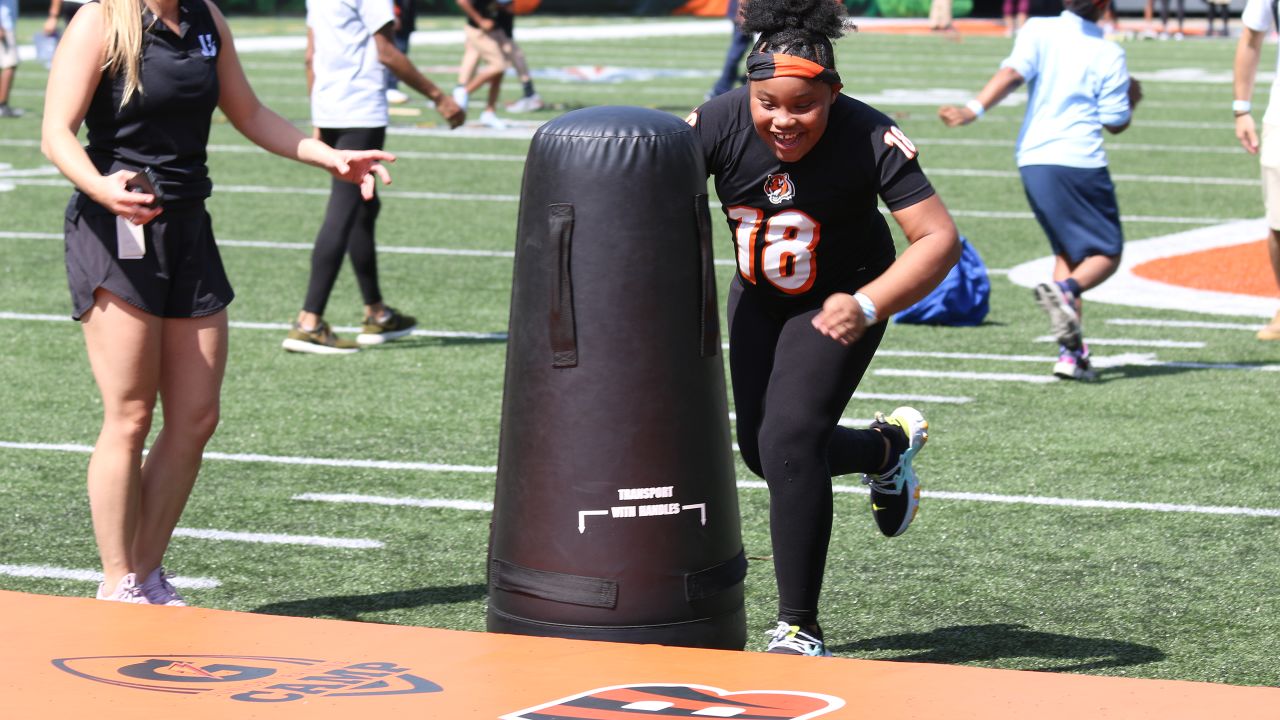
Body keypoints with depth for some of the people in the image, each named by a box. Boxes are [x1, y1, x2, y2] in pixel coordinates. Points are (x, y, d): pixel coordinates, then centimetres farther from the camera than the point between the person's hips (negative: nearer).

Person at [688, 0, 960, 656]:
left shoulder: (869, 138, -30)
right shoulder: (718, 124, -25)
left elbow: (939, 239, -29)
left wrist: (867, 306, -43)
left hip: (842, 299, -4)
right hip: (758, 298, 5)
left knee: (788, 440, -19)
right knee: (760, 452, 11)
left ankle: (798, 628, -8)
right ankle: (889, 445, 41)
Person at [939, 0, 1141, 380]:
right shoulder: (1109, 54, 0)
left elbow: (1013, 72, -12)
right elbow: (1116, 122, 2)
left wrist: (973, 109, -19)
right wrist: (1131, 97, 22)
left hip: (1032, 161, 4)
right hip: (1080, 162, -4)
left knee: (1066, 250, 17)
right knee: (1106, 254, 7)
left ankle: (1070, 352, 6)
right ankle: (1065, 291, -27)